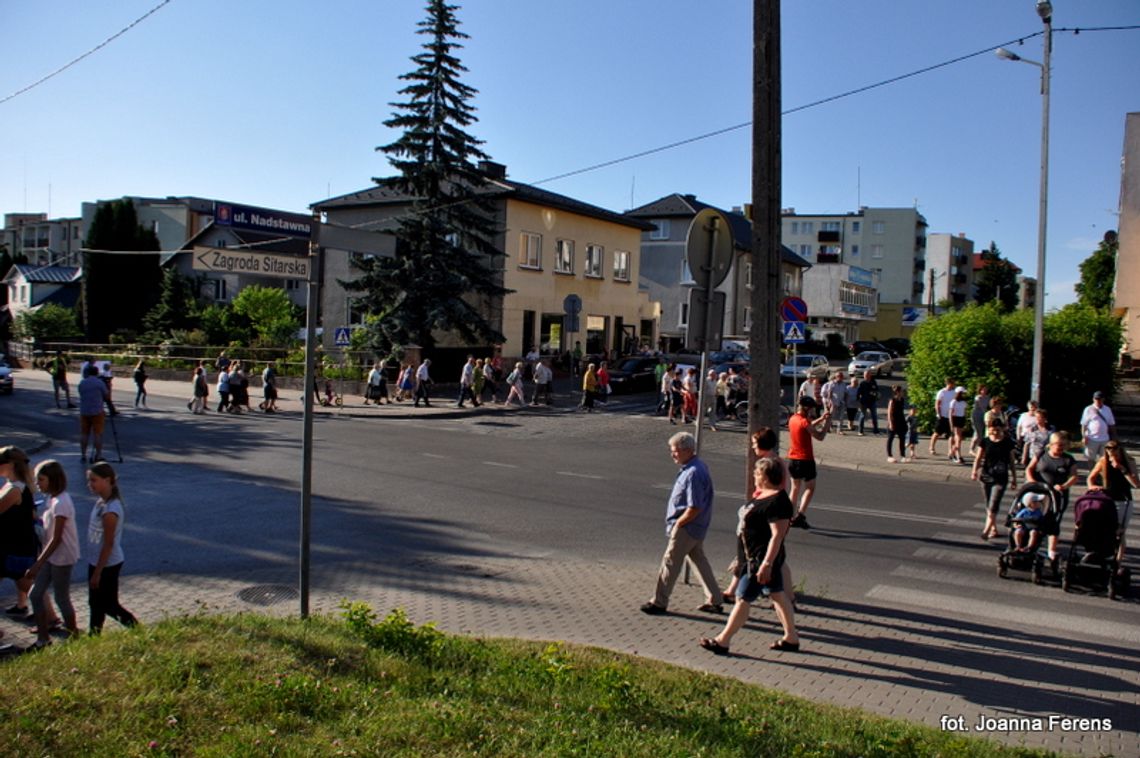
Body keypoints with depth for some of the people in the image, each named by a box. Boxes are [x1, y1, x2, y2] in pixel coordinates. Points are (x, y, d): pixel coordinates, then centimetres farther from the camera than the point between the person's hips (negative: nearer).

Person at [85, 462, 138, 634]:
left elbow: (108, 544, -23)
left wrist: (97, 572, -18)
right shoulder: (102, 502, 3)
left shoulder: (110, 510, -26)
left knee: (108, 605, 4)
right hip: (97, 562, 9)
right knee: (95, 602, 19)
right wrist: (94, 569, 17)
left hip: (107, 565, -9)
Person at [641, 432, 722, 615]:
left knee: (670, 563, 2)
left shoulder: (694, 473, -25)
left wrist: (677, 523, -14)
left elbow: (694, 508, -26)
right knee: (699, 560, 17)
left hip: (687, 527, -10)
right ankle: (714, 601, 25)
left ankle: (659, 603, 13)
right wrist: (678, 522, 12)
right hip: (696, 528, 10)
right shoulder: (696, 467, 7)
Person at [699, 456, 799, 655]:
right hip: (753, 557, 10)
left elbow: (777, 535, -25)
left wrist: (767, 564, -27)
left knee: (743, 599, -3)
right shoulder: (761, 495, 9)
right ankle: (791, 639, 28)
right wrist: (741, 557, 23)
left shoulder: (777, 501, -22)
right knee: (778, 596, 17)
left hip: (761, 559, -10)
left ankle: (722, 641, 4)